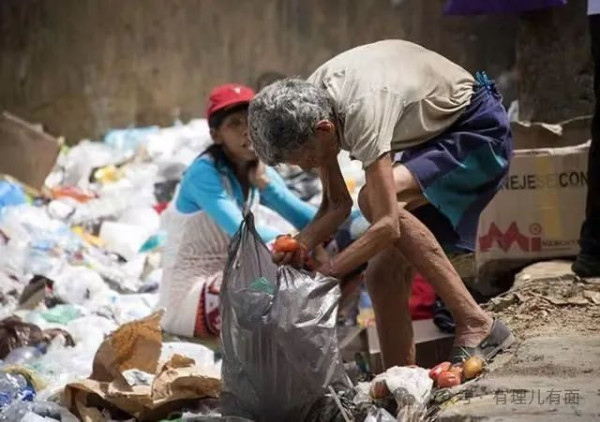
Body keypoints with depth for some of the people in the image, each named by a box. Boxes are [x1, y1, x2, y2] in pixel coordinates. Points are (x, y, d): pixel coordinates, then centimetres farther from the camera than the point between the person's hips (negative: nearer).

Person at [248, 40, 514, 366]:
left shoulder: (363, 109, -35)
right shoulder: (307, 108, -10)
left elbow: (387, 226, -37)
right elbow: (337, 204, -2)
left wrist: (327, 270, -32)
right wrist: (301, 245, -19)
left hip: (478, 131, -8)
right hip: (432, 136, 8)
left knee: (375, 201, -31)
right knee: (384, 274, -6)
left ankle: (476, 325, -25)